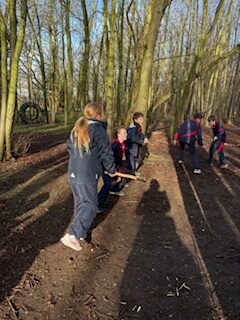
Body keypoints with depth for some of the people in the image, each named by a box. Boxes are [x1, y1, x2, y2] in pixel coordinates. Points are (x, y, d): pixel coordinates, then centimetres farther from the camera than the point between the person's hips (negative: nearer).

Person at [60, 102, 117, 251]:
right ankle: (72, 236, -5)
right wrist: (112, 170, 7)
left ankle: (81, 231, 31)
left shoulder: (77, 128, 10)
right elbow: (106, 153, -8)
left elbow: (70, 147, 19)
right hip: (87, 175, -8)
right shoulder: (99, 130, -12)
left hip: (73, 172, 8)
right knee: (90, 206, 1)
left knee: (80, 202, 20)